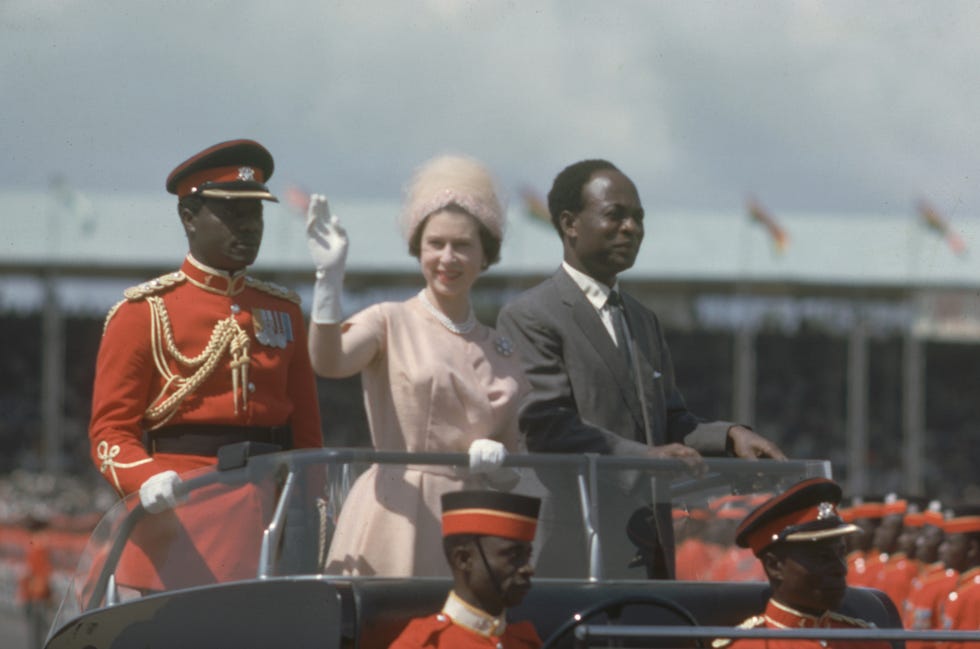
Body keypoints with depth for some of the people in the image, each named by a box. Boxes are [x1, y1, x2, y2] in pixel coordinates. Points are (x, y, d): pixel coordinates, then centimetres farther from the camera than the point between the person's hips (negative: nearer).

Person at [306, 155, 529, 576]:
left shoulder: (500, 350, 15)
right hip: (397, 517, -4)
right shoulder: (391, 322, 4)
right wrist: (329, 280, -27)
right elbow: (328, 362, -18)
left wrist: (498, 461, -1)